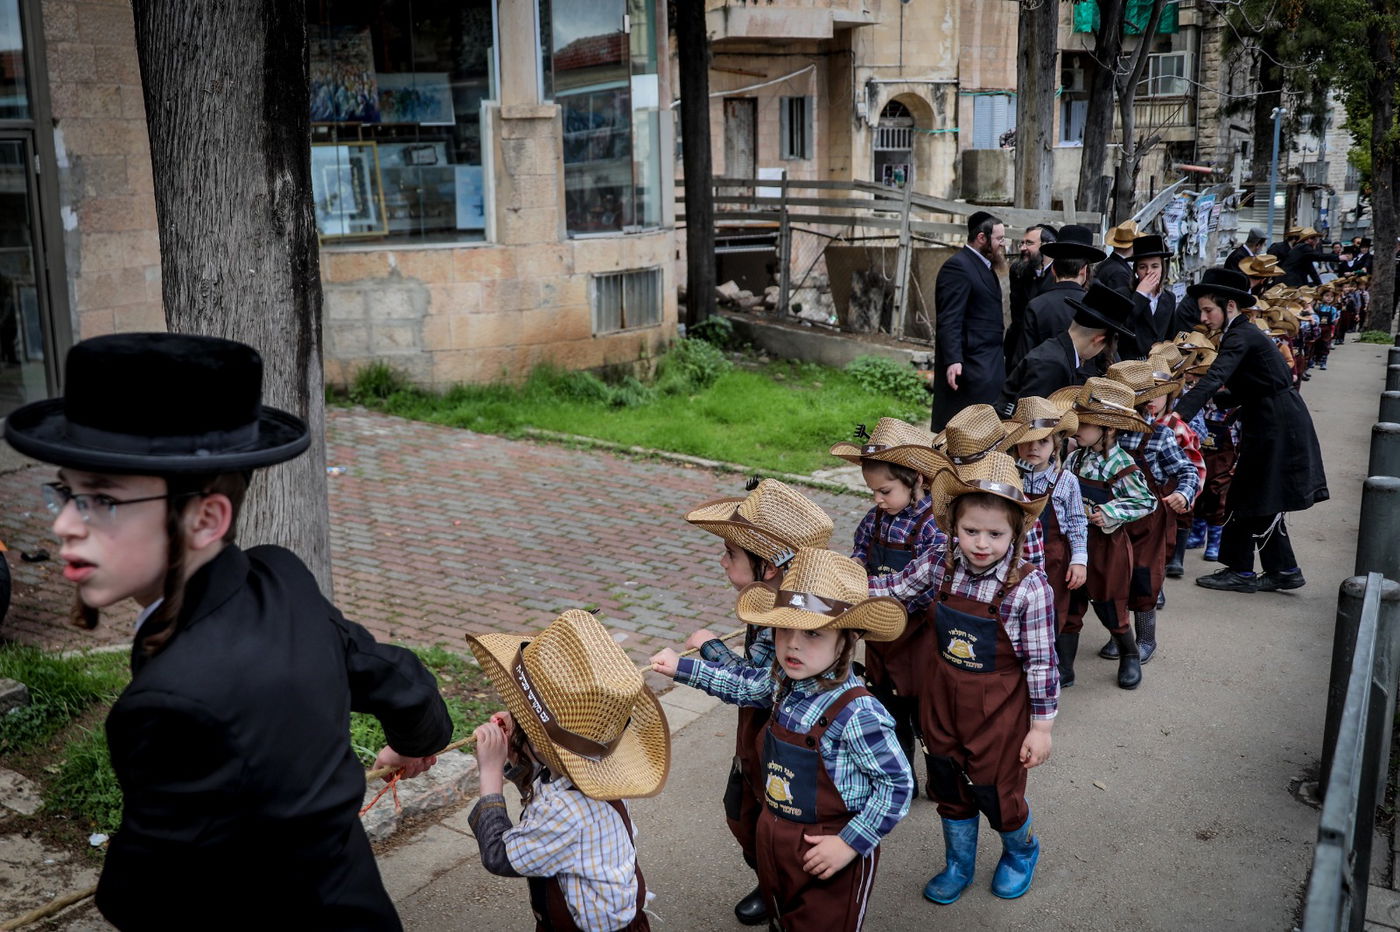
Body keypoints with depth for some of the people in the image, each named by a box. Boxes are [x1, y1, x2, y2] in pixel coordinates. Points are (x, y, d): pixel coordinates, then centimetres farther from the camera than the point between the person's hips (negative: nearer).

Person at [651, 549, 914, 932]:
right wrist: (682, 667, 16)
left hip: (827, 852, -7)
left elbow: (898, 783, -23)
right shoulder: (784, 681, -8)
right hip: (774, 838, 7)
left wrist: (851, 843, -22)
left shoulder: (856, 713, -31)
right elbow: (745, 685, 15)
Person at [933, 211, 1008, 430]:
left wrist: (1002, 354, 20)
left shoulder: (985, 267, 19)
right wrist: (953, 361, -27)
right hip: (970, 367, -10)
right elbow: (949, 320, -20)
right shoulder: (958, 266, -12)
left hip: (989, 366, 10)